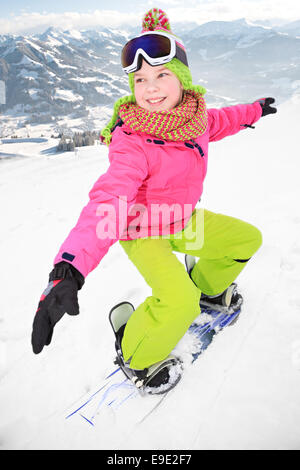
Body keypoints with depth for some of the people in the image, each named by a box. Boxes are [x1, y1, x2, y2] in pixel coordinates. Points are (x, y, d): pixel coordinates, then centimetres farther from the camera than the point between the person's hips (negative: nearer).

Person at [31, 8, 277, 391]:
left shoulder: (192, 115, -10)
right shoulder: (133, 145, -32)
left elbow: (219, 122, 15)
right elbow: (107, 203, -45)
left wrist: (254, 110, 32)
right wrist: (67, 271, -58)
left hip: (181, 219, 7)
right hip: (141, 231, -7)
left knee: (247, 238, 12)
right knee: (179, 305, -28)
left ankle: (207, 286, 37)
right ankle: (135, 358, 4)